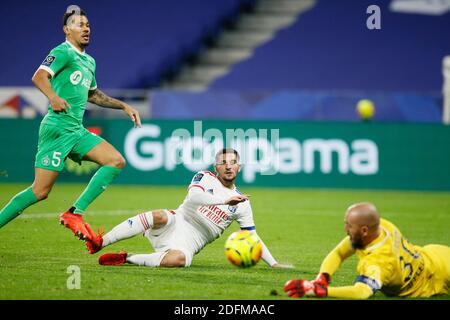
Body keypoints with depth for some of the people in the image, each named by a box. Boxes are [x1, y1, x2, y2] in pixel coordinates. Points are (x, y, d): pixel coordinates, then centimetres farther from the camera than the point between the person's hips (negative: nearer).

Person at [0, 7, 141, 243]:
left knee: (116, 161, -7)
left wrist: (123, 106, 32)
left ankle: (75, 213, -10)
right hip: (57, 128, -8)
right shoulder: (63, 53, -6)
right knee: (40, 192, -11)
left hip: (77, 131, 8)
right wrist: (54, 97, -42)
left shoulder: (89, 62, 20)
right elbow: (39, 76, -23)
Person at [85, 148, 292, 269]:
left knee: (179, 259, -38)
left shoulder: (242, 203, 12)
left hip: (190, 242, 1)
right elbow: (194, 196, -16)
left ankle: (127, 259, -19)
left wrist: (273, 263, 7)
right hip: (176, 223, -1)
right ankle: (98, 243, -34)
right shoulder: (205, 178, 6)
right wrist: (225, 200, -23)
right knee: (160, 216, -40)